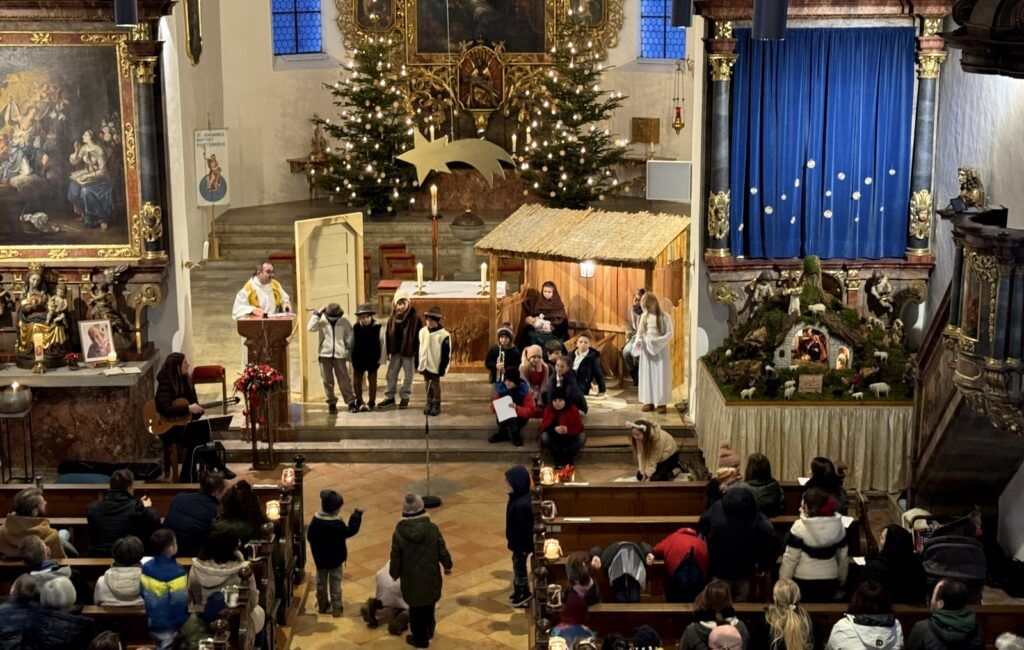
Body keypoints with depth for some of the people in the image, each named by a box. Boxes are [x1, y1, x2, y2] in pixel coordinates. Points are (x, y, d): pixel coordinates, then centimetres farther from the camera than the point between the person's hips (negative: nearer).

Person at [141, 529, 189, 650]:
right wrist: (181, 629, -9)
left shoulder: (146, 568, -5)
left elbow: (143, 596, 6)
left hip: (152, 623, 7)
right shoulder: (176, 572, -24)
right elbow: (180, 604, -21)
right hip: (170, 626, -7)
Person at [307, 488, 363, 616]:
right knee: (335, 584, 9)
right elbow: (350, 531, -14)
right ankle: (336, 608, 14)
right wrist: (356, 516, -5)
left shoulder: (315, 521, -12)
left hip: (320, 559, 3)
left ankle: (322, 606, 31)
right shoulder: (337, 524, -25)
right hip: (336, 560, -3)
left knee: (321, 583, 19)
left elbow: (309, 536, -2)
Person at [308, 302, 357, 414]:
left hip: (339, 355, 0)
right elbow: (310, 327, -17)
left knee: (344, 379, -1)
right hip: (324, 354, 0)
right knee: (327, 380, 4)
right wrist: (317, 314, -16)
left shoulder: (344, 322, 1)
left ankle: (351, 402, 4)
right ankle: (331, 402, 13)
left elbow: (350, 336, 10)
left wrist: (348, 350, 5)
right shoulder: (322, 321, -2)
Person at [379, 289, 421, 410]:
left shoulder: (415, 317, -11)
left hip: (409, 353, -3)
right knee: (391, 375, 10)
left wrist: (417, 354, -10)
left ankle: (405, 397, 23)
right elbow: (387, 335, 5)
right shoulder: (392, 318, -1)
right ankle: (389, 397, 21)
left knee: (407, 377, 9)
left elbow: (419, 336, -9)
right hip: (395, 352, 4)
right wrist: (387, 351, 4)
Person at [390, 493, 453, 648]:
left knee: (416, 608, 17)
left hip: (411, 579, -2)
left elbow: (396, 558, -9)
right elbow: (442, 551, -8)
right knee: (429, 605, 25)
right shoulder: (432, 529, -17)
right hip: (431, 577, 2)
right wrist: (447, 566, 12)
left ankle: (420, 638, 29)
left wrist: (394, 574, 10)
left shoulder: (399, 532, -19)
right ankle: (428, 631, 44)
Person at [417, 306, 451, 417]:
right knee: (428, 384, 14)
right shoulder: (422, 331, 4)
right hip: (425, 364, 5)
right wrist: (418, 363, 11)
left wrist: (442, 367, -12)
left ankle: (436, 405, 14)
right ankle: (429, 403, 25)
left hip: (436, 366, -5)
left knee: (435, 384, 4)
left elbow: (446, 353, -11)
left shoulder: (443, 335, -14)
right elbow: (419, 348, 12)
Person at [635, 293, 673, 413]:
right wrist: (638, 340, -10)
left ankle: (662, 402, 3)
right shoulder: (644, 316, 6)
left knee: (660, 375, -2)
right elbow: (640, 331, 11)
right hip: (646, 349, 5)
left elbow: (669, 334, -11)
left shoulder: (664, 317, -8)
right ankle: (649, 401, 12)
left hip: (660, 349, -4)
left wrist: (656, 342, -23)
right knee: (647, 375, 6)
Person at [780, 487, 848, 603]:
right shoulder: (838, 526, -2)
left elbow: (790, 558, -12)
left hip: (804, 581, -4)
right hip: (830, 581, 4)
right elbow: (843, 556, 9)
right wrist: (842, 579, 23)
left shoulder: (800, 527, -16)